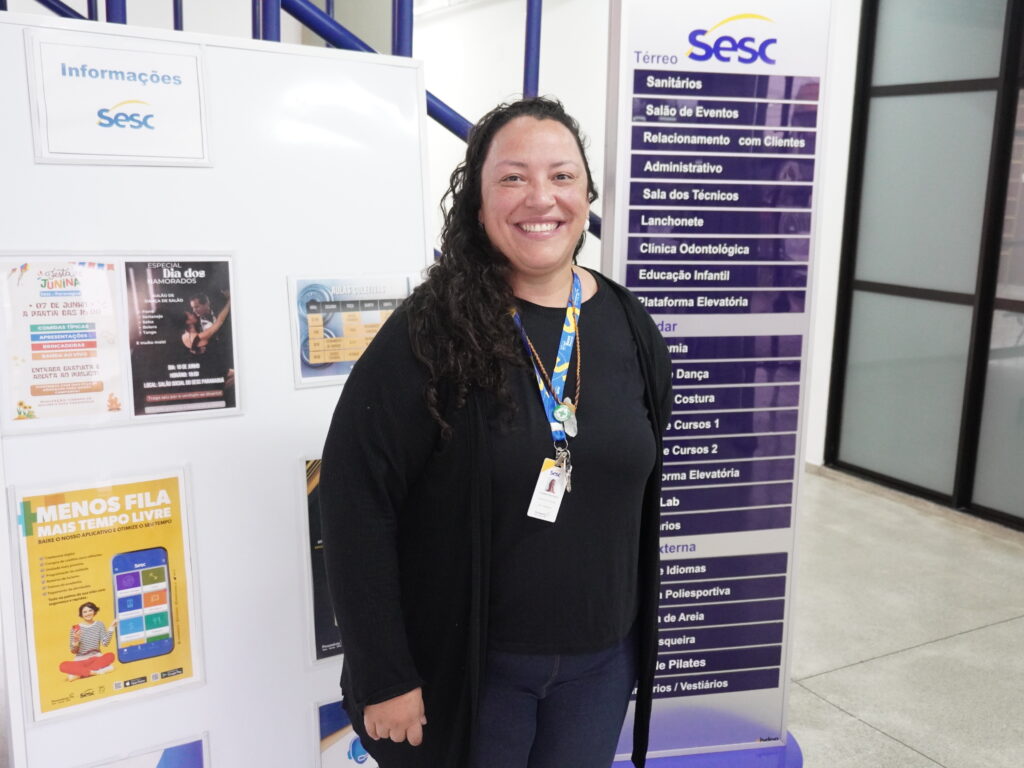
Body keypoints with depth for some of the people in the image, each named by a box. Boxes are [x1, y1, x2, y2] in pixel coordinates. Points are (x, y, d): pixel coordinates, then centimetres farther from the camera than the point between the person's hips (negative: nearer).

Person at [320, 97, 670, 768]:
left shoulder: (630, 327, -1)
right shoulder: (430, 334, -16)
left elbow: (651, 493, 8)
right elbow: (356, 500, -16)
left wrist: (643, 639, 11)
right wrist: (384, 677, -15)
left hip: (600, 662, 4)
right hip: (466, 664, -4)